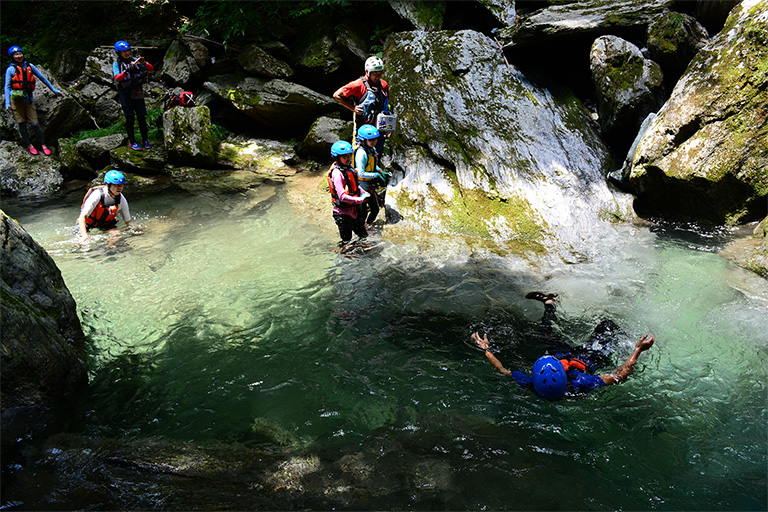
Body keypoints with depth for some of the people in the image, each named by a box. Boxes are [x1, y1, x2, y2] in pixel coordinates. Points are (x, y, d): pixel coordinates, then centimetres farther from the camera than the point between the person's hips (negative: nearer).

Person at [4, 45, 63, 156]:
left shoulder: (29, 66, 9)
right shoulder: (10, 69, 1)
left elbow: (42, 78, 18)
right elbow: (7, 87, -1)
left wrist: (54, 90, 19)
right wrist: (7, 103, -10)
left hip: (28, 98, 1)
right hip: (16, 98, -1)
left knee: (34, 123, -4)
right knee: (22, 123, 2)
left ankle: (43, 145, 9)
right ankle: (29, 145, 14)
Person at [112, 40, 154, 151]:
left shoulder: (135, 60, 5)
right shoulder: (116, 64, -4)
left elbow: (151, 69, 0)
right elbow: (117, 78, -21)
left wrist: (144, 62, -20)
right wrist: (128, 70, -33)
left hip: (138, 93, 3)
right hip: (126, 95, -3)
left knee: (142, 117, 4)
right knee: (130, 118, 0)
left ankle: (145, 140, 14)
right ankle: (132, 142, 8)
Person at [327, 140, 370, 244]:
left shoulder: (348, 168, 5)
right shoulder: (337, 173, -22)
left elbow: (355, 185, 19)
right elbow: (342, 196, -27)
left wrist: (363, 193, 0)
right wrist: (360, 200, -25)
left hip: (353, 210, 9)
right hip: (343, 214, -8)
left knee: (364, 236, 17)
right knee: (347, 241, 3)